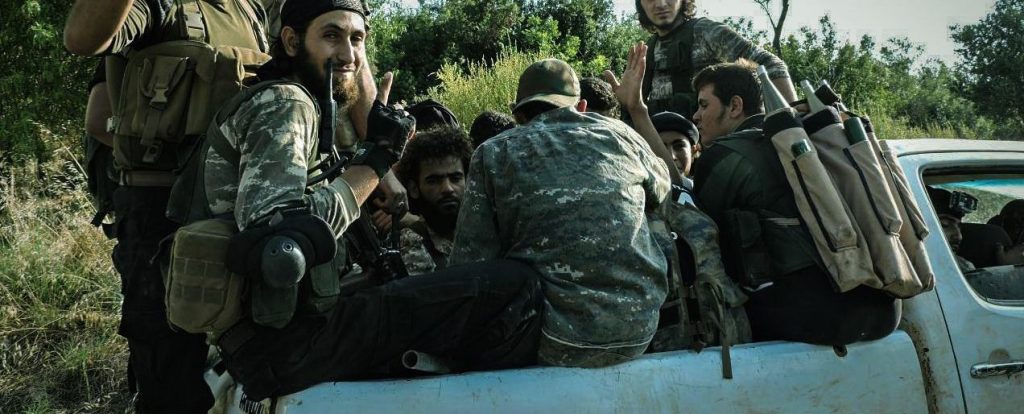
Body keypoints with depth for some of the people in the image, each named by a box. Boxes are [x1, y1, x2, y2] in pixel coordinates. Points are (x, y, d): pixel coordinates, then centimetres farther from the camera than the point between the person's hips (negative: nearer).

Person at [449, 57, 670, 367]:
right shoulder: (619, 134, 8)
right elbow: (661, 188, 29)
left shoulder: (492, 155, 2)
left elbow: (470, 264, -4)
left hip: (554, 345, -2)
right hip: (637, 335, 3)